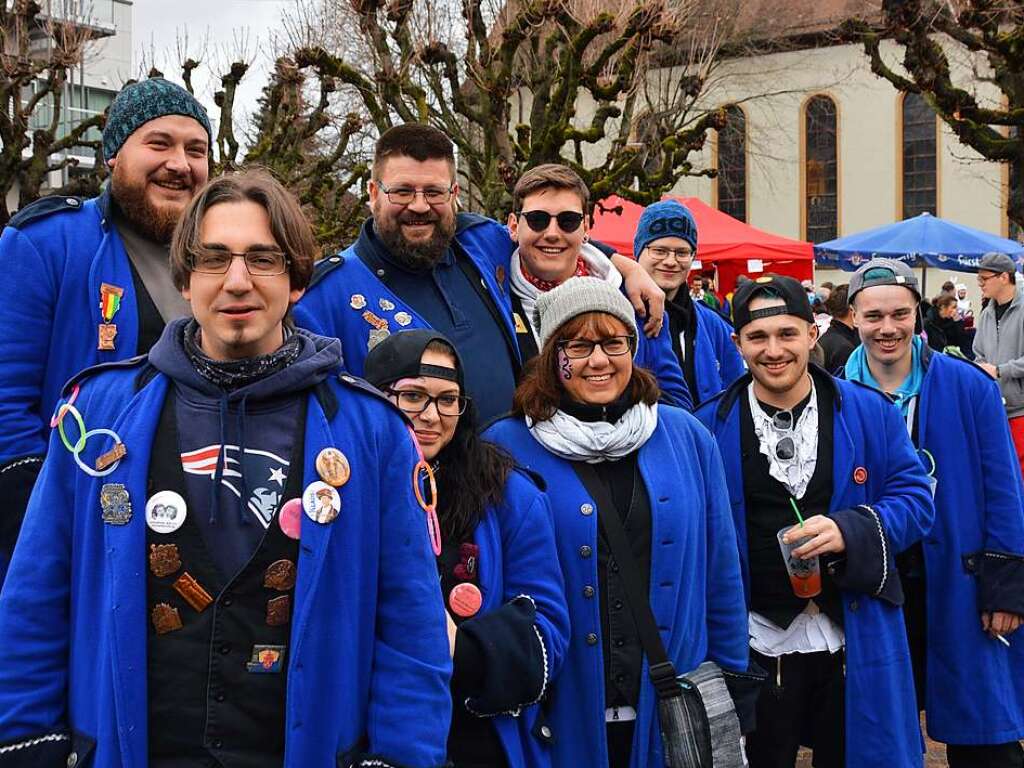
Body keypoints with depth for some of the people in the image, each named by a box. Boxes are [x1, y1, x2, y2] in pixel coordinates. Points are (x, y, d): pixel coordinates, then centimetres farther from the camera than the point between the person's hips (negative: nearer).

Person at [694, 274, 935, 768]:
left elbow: (914, 496, -1)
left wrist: (851, 530, -20)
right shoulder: (710, 426, -3)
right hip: (756, 644, 0)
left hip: (857, 639, 1)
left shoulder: (869, 412, -2)